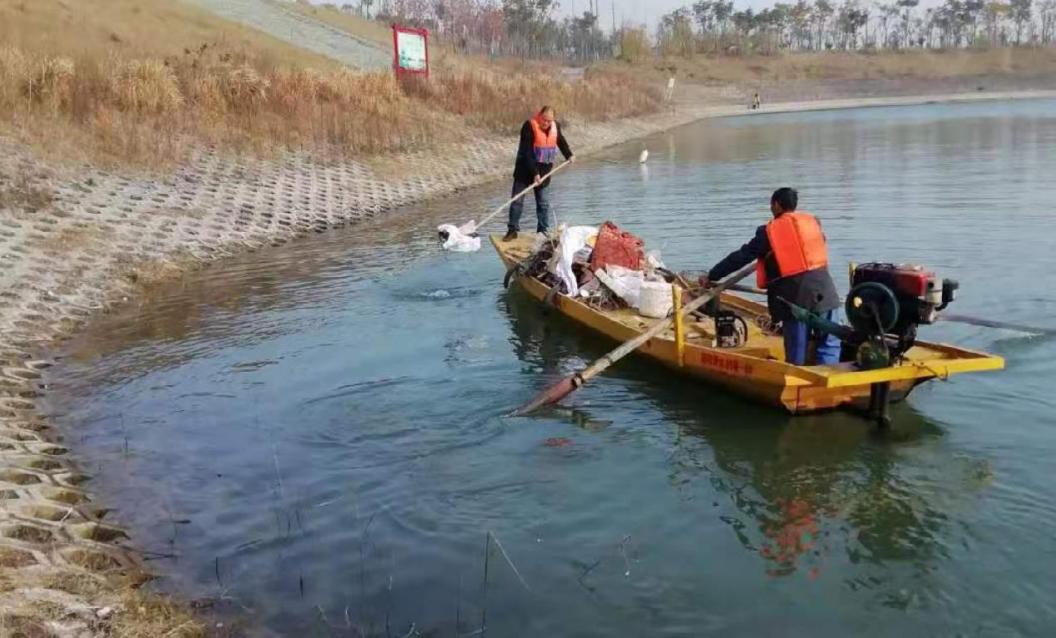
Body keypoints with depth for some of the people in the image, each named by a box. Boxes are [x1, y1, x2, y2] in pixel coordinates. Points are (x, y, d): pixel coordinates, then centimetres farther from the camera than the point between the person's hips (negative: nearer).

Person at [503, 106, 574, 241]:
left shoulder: (555, 127, -2)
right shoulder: (529, 127, -19)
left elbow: (561, 141, 21)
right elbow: (527, 153, -24)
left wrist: (569, 155, 20)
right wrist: (534, 173, -29)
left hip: (543, 170, 4)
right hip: (525, 169, -4)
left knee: (543, 202, 7)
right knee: (517, 200, -2)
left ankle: (543, 231, 14)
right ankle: (512, 230, 6)